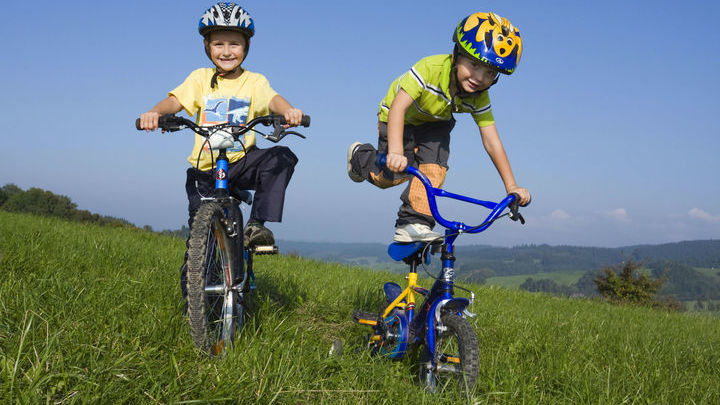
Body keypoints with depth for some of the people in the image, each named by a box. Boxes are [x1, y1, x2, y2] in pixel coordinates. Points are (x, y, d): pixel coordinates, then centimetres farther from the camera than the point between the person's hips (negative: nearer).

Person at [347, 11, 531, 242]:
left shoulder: (479, 98, -25)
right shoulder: (430, 68, -40)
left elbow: (491, 141, -21)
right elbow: (398, 107, -46)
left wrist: (511, 186, -25)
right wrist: (395, 152, -59)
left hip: (434, 124, 4)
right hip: (400, 119, -3)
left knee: (434, 168, -20)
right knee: (391, 176, -8)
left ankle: (414, 224, -9)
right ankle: (360, 156, 23)